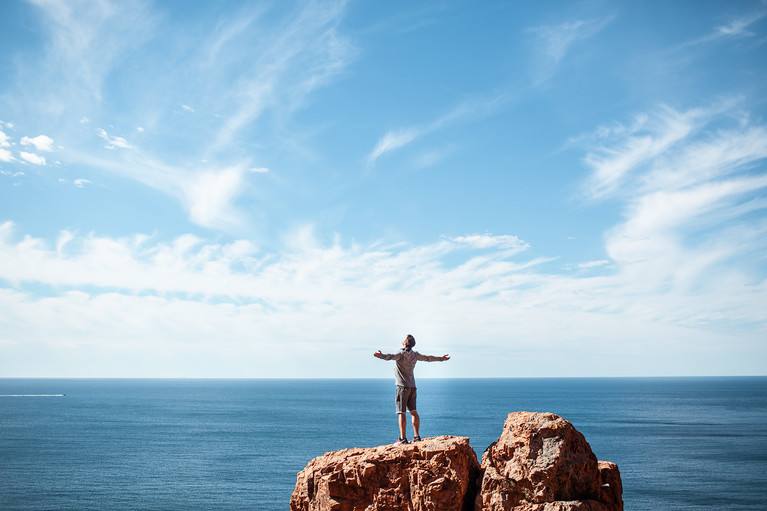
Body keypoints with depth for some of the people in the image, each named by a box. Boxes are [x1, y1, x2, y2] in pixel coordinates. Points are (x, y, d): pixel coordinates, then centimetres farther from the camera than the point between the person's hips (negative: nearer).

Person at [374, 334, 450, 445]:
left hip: (403, 387, -7)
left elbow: (392, 356, -32)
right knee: (413, 412, 11)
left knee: (401, 413, -7)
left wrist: (382, 356, -50)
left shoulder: (401, 354, -10)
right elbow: (428, 358, 24)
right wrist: (441, 359, 41)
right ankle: (416, 436, 13)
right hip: (412, 387, 7)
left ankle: (403, 438, -11)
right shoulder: (415, 355, 10)